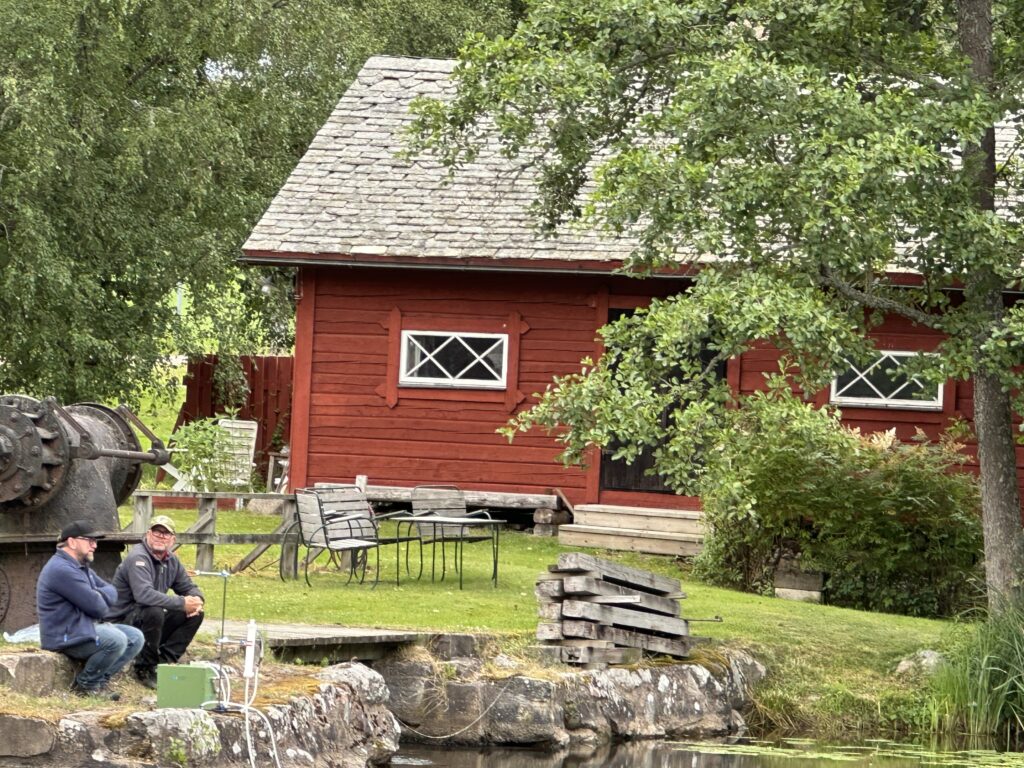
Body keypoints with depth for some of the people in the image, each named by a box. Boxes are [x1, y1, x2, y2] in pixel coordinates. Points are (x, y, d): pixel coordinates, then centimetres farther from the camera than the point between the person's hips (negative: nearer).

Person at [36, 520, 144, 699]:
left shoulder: (81, 567, 17)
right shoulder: (62, 570, -20)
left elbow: (111, 591, 12)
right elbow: (97, 607, -22)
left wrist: (98, 596, -11)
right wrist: (102, 601, 2)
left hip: (86, 627, 11)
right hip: (65, 636, -11)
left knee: (135, 638, 2)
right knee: (117, 640, -29)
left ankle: (99, 680, 2)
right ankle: (86, 684, -10)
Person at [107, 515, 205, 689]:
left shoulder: (171, 561, 7)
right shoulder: (138, 558, -20)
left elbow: (189, 588, 16)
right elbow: (144, 594, -36)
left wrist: (197, 601, -11)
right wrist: (182, 603, -32)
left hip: (152, 622, 8)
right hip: (122, 621, -8)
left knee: (195, 614, -3)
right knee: (154, 612, -37)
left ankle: (164, 662, -4)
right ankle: (145, 668, -19)